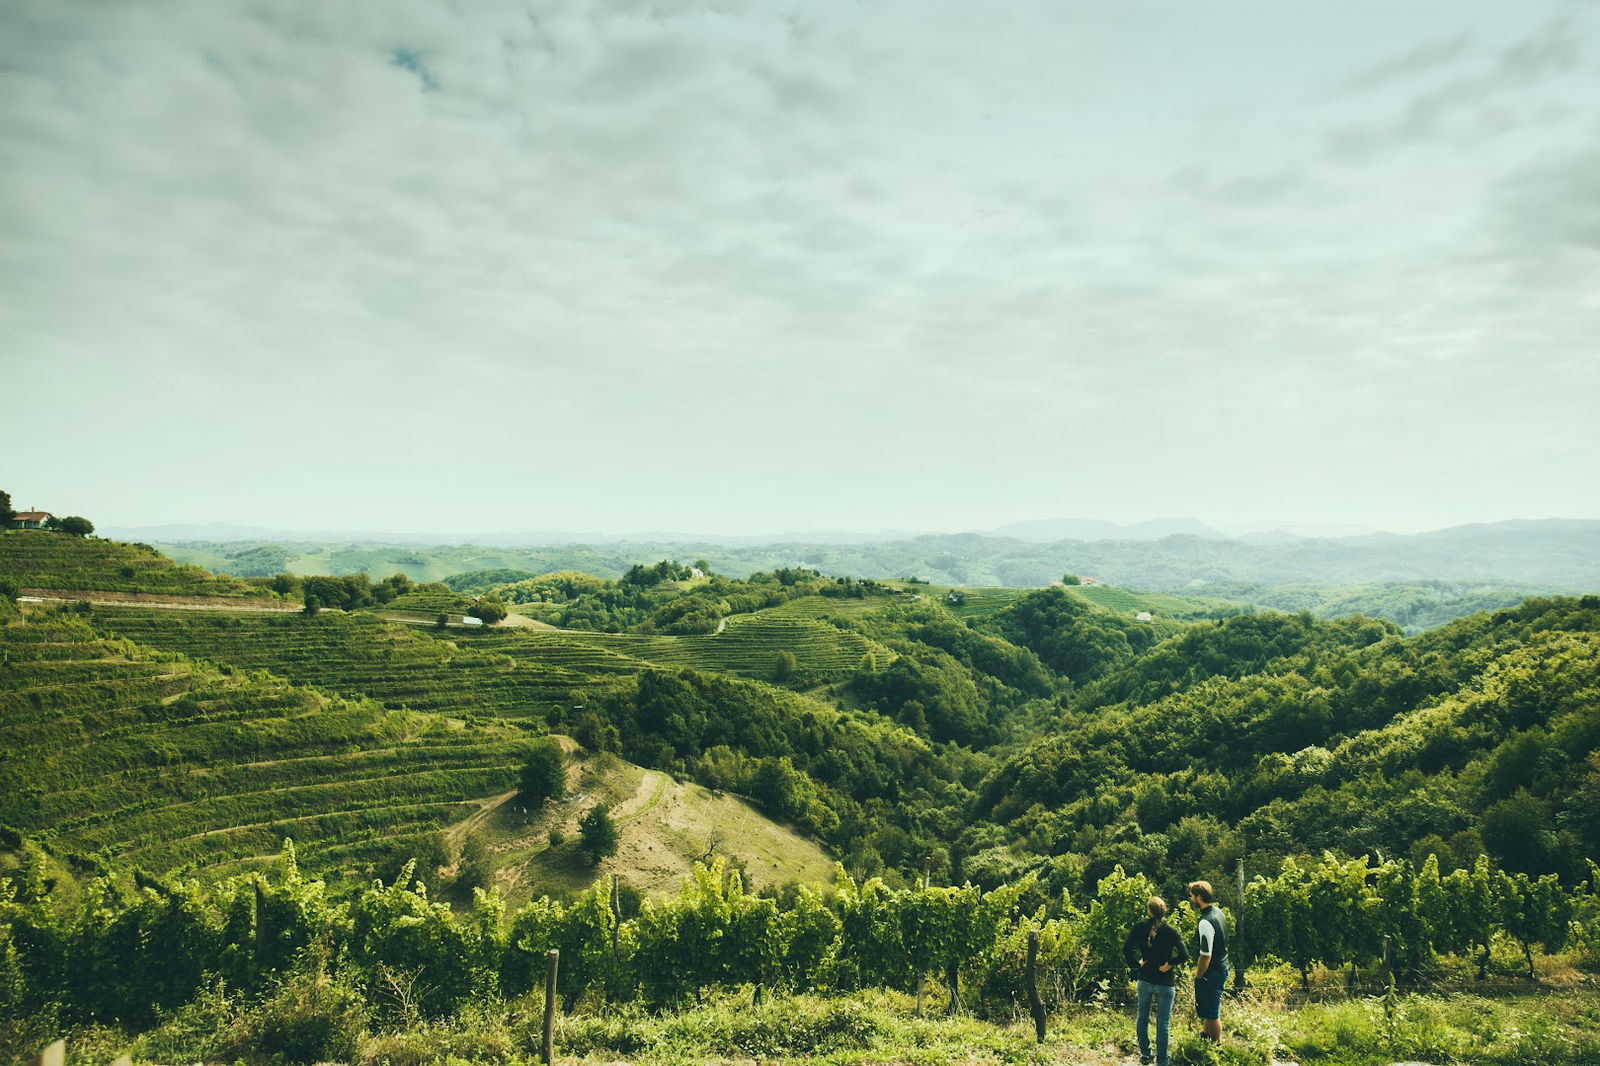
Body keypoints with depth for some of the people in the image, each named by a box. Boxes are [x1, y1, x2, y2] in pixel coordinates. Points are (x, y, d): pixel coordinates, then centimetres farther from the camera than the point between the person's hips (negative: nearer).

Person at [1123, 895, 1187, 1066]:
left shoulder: (1139, 927, -8)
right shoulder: (1171, 932, -13)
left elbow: (1126, 948, -14)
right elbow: (1184, 955, -20)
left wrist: (1135, 964, -1)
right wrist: (1169, 964, -8)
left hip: (1145, 980, 2)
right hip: (1165, 982, -2)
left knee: (1142, 1017, 20)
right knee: (1163, 1023, 7)